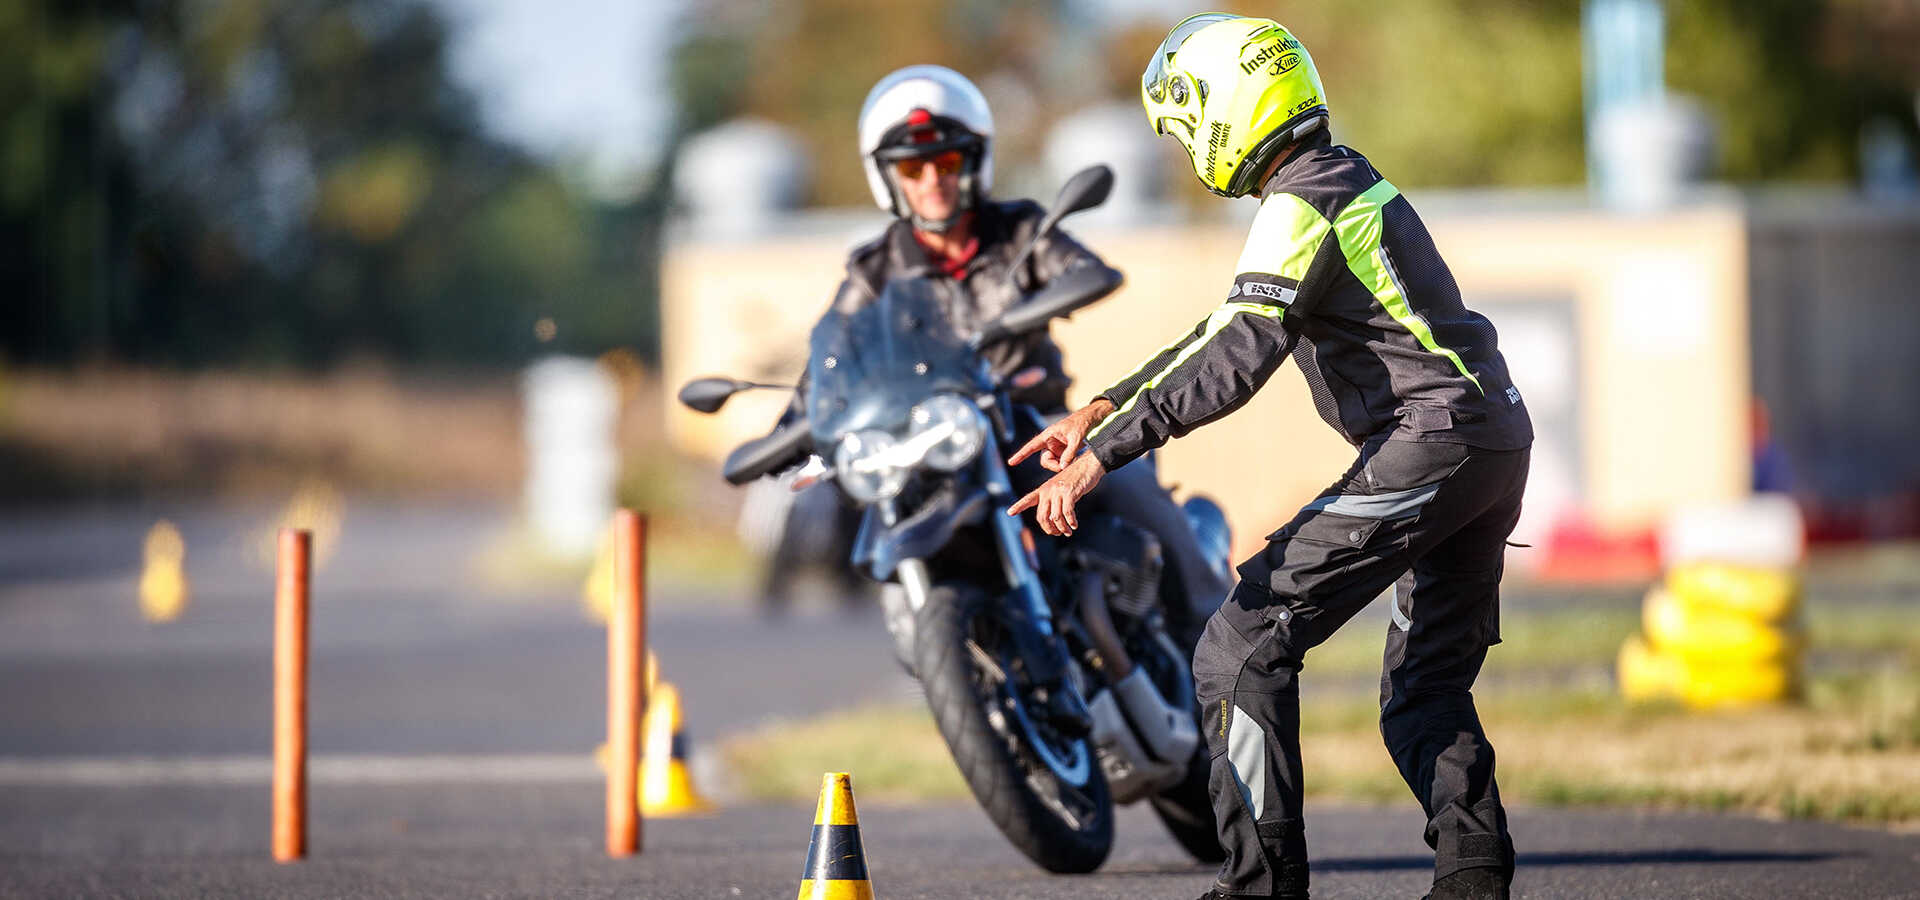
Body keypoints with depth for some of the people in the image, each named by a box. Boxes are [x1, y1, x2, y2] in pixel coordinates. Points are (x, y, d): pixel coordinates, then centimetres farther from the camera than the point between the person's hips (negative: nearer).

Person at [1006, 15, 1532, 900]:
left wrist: (1101, 453, -25)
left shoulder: (1302, 204, -11)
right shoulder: (1352, 182, 21)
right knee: (1423, 688, 19)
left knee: (1242, 650, -9)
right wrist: (1104, 408, 22)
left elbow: (1233, 361, -23)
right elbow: (1230, 330, 26)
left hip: (1428, 444, -10)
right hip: (1496, 447, 10)